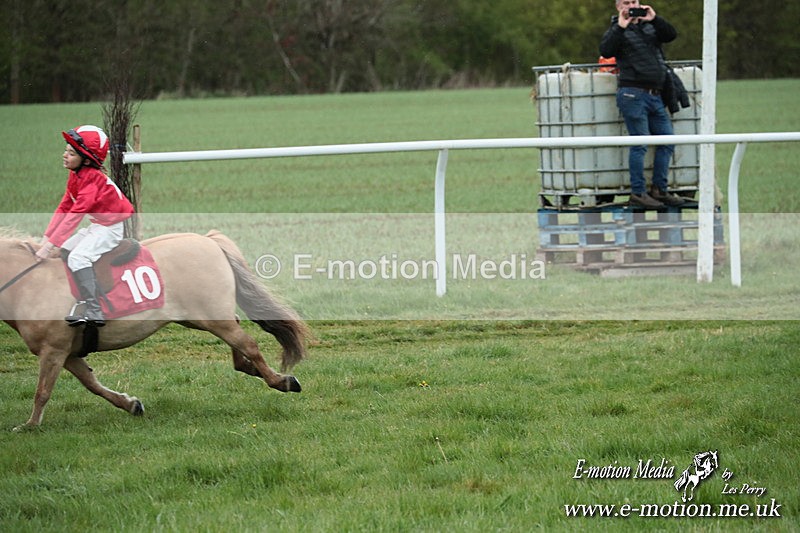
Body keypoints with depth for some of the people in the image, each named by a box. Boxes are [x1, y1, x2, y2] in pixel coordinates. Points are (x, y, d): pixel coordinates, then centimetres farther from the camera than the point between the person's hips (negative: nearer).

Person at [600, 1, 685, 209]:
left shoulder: (649, 26, 17)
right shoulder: (617, 30, 3)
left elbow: (671, 35, 4)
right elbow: (605, 51, -14)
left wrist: (654, 19, -7)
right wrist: (621, 27, -16)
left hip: (655, 95, 6)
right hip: (633, 94, -6)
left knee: (667, 142, 7)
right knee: (639, 145, -7)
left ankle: (659, 189, 15)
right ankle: (638, 193, -2)